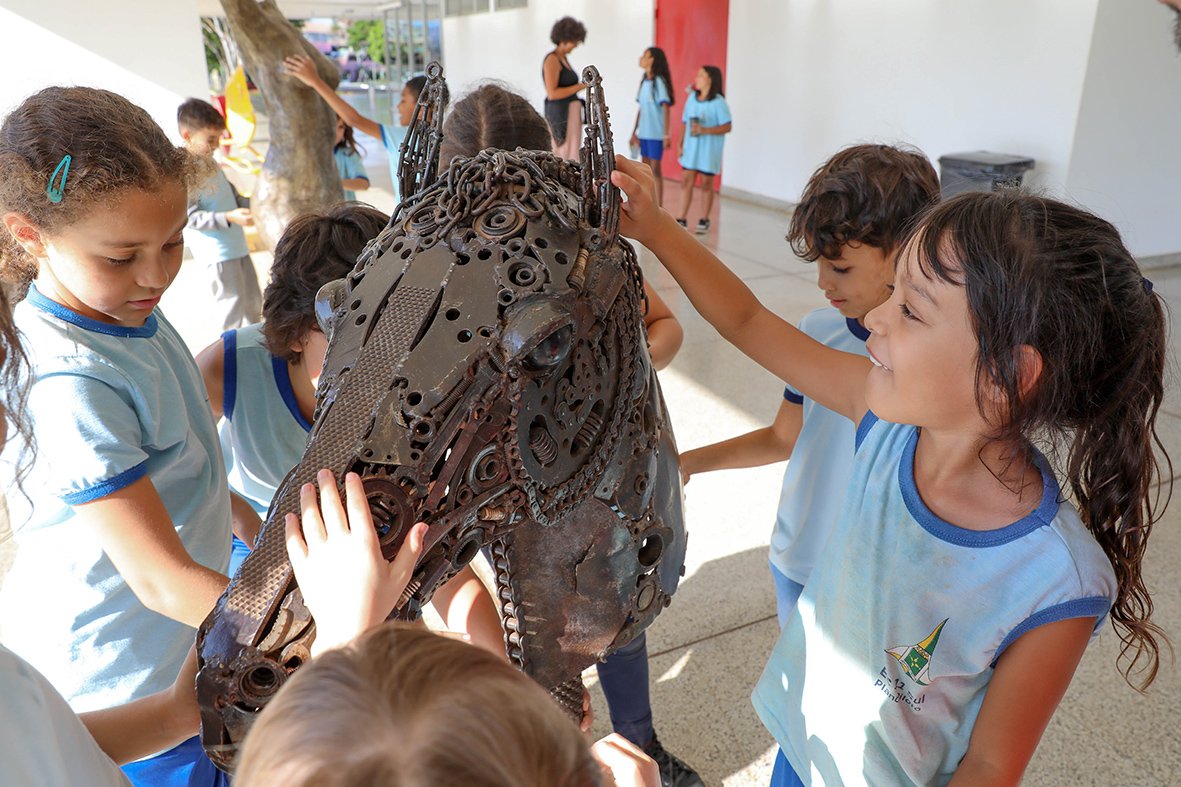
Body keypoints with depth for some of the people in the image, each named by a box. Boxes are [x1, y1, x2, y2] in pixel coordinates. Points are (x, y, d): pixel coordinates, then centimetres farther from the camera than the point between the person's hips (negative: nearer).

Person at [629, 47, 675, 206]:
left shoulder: (659, 81, -10)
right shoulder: (644, 82, 11)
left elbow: (666, 109, -15)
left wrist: (667, 134, -20)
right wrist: (634, 132, 17)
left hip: (656, 133, -7)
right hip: (644, 133, 7)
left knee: (655, 169, -4)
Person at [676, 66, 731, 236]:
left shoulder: (718, 102, -11)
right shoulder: (692, 97, 4)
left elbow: (727, 127, -13)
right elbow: (686, 123, 9)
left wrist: (705, 130, -22)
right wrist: (681, 145, 5)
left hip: (709, 150, -4)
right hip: (691, 147, 4)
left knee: (706, 184, 6)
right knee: (686, 181, 3)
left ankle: (704, 220, 18)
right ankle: (682, 219, 10)